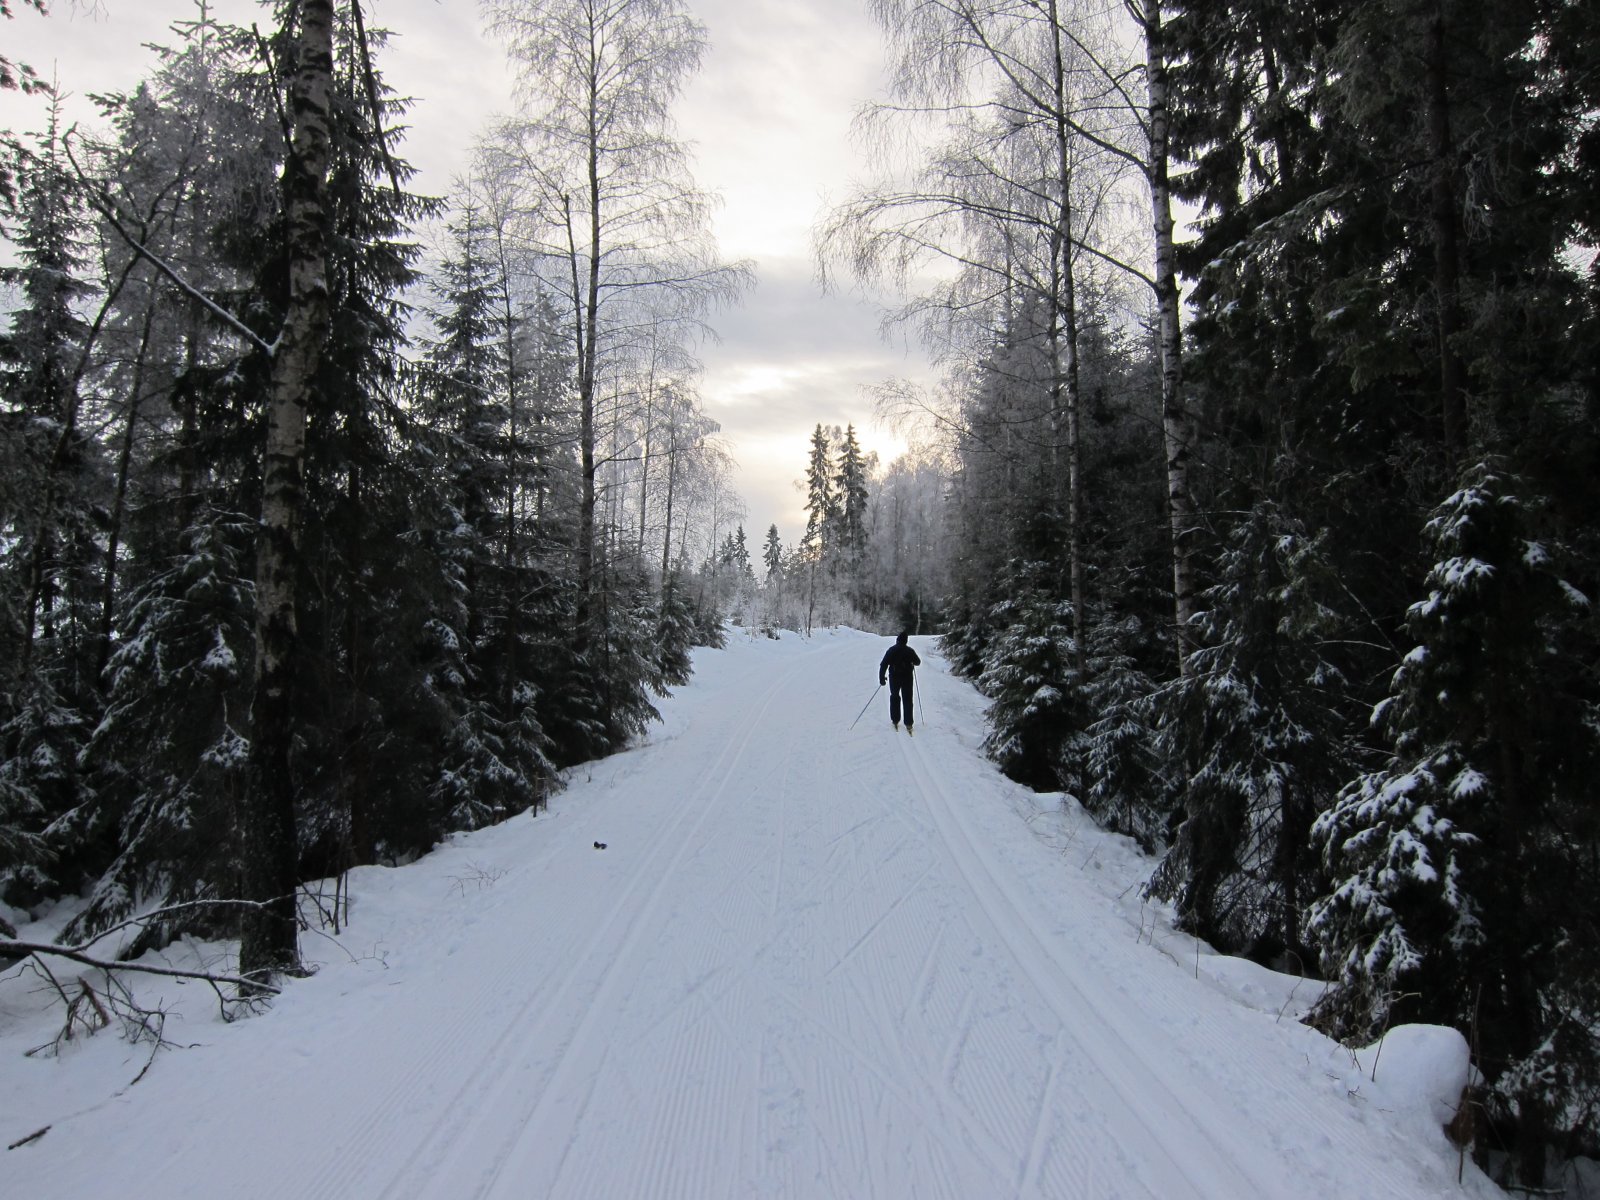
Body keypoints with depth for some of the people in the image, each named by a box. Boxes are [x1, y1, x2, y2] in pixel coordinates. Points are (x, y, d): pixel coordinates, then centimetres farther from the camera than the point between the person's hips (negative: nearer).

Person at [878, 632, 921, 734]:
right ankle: (908, 723, 1)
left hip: (894, 678, 0)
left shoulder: (891, 650, -4)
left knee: (894, 697, 17)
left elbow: (883, 665, -8)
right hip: (907, 678, 0)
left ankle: (895, 720, 15)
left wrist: (881, 678, -3)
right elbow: (918, 662, 10)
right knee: (907, 699, 5)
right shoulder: (910, 651, -3)